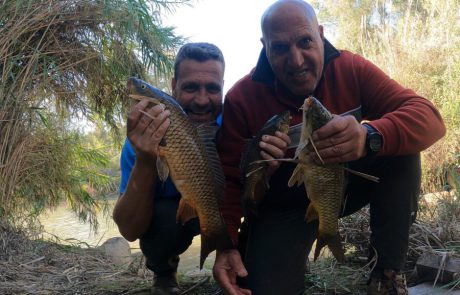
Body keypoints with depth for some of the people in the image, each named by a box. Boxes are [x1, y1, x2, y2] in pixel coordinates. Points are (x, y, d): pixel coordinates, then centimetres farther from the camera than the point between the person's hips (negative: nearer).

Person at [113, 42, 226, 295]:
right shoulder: (146, 137, -29)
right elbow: (129, 231, -32)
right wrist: (145, 162, -49)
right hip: (170, 211, -1)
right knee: (163, 218, -34)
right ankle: (163, 273, 1)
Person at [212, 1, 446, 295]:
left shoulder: (351, 69, -15)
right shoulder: (241, 98, -17)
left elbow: (429, 119, -24)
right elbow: (229, 180, -13)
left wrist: (370, 136, -46)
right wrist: (226, 244, -27)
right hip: (283, 207, -1)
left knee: (400, 146, -23)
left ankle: (388, 271, -10)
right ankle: (294, 258, 18)